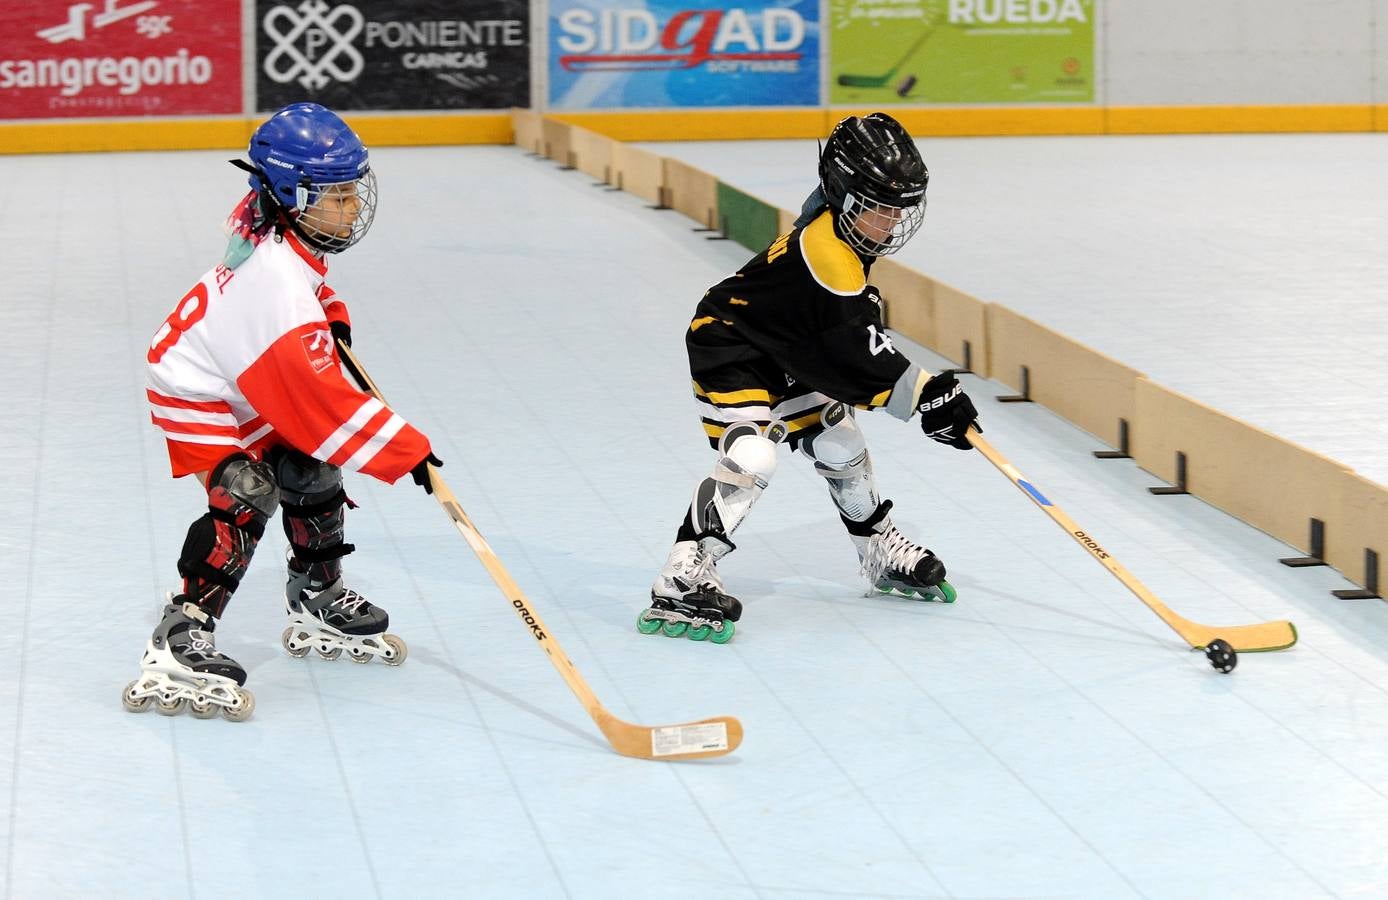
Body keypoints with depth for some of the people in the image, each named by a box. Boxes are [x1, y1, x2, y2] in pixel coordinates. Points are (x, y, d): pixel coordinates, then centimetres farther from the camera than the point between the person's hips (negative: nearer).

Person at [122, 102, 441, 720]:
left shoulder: (270, 221, -12)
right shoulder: (279, 292, -38)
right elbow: (322, 401, -37)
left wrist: (330, 315, 11)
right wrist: (406, 450, -33)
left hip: (251, 380, 10)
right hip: (202, 399, -10)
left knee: (312, 478, 14)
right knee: (245, 499, -25)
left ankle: (317, 605, 33)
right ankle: (176, 648, -28)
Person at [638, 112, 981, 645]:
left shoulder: (841, 233, 0)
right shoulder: (827, 257, -31)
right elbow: (854, 353, -30)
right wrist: (925, 394, -27)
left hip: (787, 358, 10)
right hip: (730, 354, -10)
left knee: (839, 443, 15)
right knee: (750, 458, -25)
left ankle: (883, 558, 35)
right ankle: (679, 585, -27)